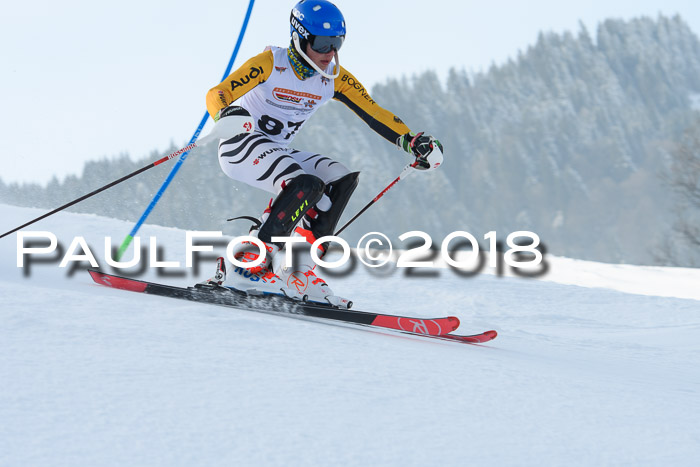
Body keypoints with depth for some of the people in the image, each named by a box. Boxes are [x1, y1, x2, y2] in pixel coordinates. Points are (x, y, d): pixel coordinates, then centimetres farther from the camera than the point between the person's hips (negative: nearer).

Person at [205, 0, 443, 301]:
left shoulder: (334, 78, 0)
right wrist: (227, 116, -48)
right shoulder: (270, 64, -17)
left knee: (341, 178, -14)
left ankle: (301, 268, -16)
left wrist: (413, 142, -11)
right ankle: (250, 258, -27)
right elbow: (216, 95, -25)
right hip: (240, 146, -7)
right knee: (305, 185, -30)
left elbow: (373, 113, 2)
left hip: (278, 153, 7)